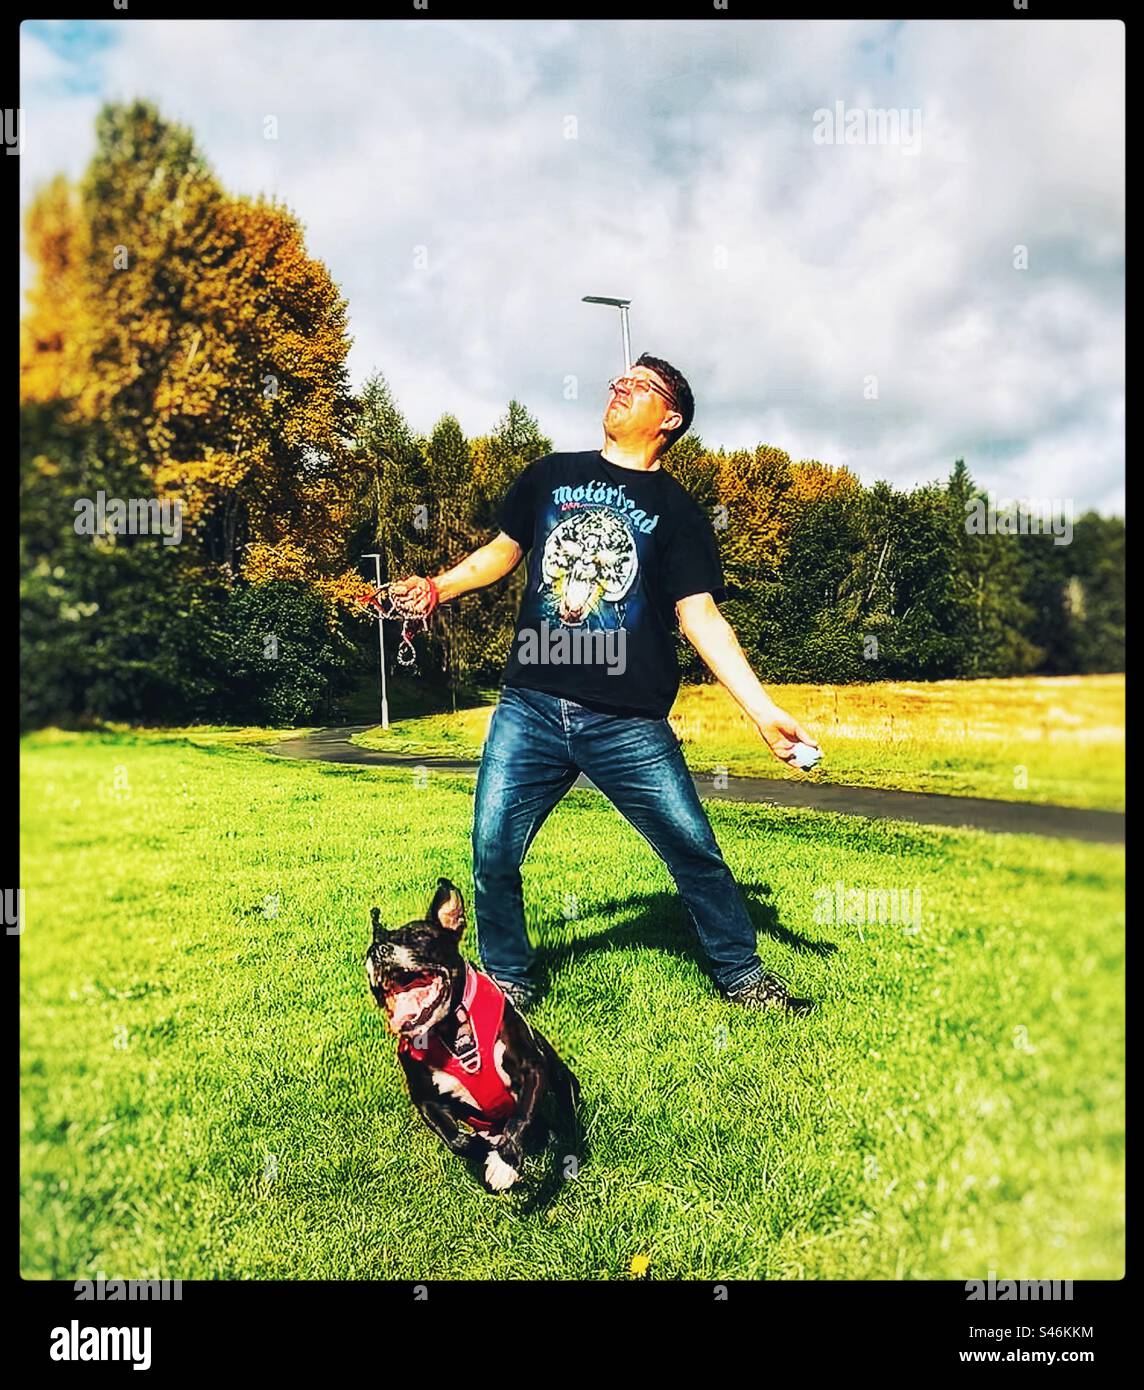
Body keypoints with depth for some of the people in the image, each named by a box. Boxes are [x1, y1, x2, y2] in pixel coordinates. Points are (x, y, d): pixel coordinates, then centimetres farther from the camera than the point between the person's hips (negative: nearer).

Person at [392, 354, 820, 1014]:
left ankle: (741, 974, 22)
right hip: (530, 709, 2)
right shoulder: (551, 475, 14)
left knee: (696, 851, -2)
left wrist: (765, 711, -11)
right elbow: (505, 549, 23)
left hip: (630, 724, -2)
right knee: (493, 854, -1)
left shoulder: (677, 509, 5)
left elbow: (702, 616, -1)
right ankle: (509, 984, 23)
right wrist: (439, 587, 6)